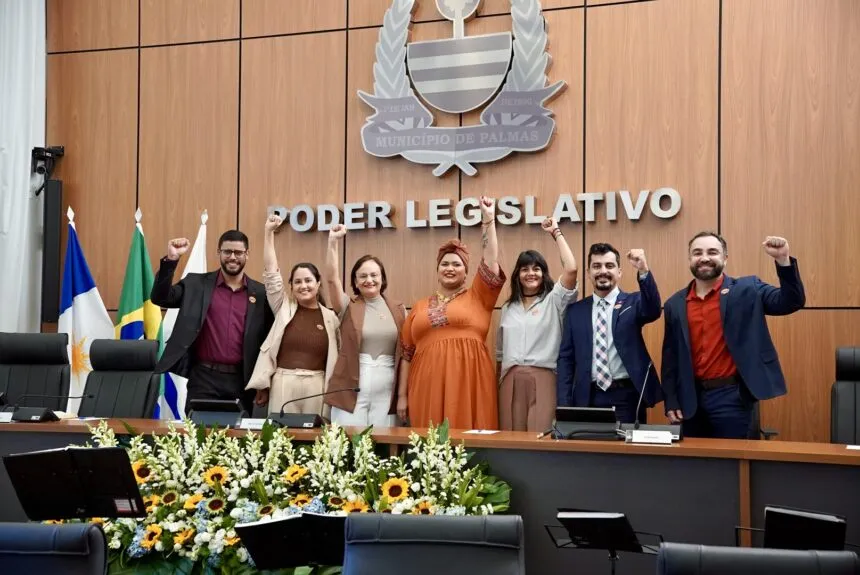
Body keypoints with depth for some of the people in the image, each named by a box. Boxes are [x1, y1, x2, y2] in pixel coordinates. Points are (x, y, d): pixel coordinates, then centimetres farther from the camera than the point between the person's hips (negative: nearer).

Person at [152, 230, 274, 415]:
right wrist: (171, 259, -15)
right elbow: (160, 297, -5)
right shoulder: (196, 284, 5)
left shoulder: (261, 293, 5)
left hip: (242, 380, 1)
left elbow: (269, 341, 8)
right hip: (204, 378, -1)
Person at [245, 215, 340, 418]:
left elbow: (337, 357, 10)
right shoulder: (284, 308, 6)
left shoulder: (331, 317, 5)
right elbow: (271, 273, 1)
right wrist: (269, 232, -4)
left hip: (317, 387, 0)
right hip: (284, 384, 0)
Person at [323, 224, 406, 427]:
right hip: (351, 390, -1)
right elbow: (331, 278, -11)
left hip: (386, 391, 1)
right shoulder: (348, 307, 5)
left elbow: (405, 352, 8)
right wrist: (333, 242, -20)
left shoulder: (398, 310, 8)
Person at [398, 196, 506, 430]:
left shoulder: (477, 298, 12)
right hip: (428, 388, 2)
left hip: (468, 386, -2)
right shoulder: (420, 307, 16)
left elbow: (491, 261, 0)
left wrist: (488, 219, -4)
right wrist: (402, 396, 11)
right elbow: (407, 354, 16)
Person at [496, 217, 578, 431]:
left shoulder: (553, 300, 5)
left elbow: (571, 269, -12)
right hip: (511, 381, 4)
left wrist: (556, 233, -4)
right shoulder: (508, 308, 17)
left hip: (542, 380, -4)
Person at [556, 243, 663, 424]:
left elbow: (653, 310, -20)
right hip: (588, 398, 2)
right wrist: (564, 404, 0)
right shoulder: (575, 311, 8)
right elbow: (566, 358, 8)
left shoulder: (633, 303, 3)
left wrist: (643, 271, -35)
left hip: (626, 397, -2)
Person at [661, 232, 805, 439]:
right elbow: (670, 358, 11)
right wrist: (671, 402, 6)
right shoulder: (675, 304, 8)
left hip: (732, 396, -3)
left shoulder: (747, 290, 1)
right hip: (692, 399, 3)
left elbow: (792, 302, -10)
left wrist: (783, 259, -23)